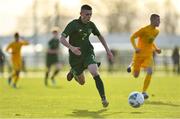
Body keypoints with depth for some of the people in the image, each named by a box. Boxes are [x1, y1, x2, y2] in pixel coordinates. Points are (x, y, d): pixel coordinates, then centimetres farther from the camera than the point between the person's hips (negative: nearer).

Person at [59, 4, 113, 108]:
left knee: (95, 73, -26)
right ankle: (73, 72, 46)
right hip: (75, 56, -2)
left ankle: (104, 99, -23)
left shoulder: (91, 25, -1)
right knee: (82, 82, 11)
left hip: (88, 53, 2)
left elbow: (100, 36, 17)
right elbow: (62, 39, -21)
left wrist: (107, 50, 11)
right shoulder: (73, 24, -15)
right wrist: (71, 48, -38)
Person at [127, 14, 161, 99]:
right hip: (139, 54, -4)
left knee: (150, 71, -22)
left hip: (148, 55, 4)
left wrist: (156, 49, 7)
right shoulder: (144, 30, -17)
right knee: (135, 75, 8)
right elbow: (132, 38, -13)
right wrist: (135, 48, -27)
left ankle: (144, 92, -14)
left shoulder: (156, 31, 4)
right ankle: (132, 65, 45)